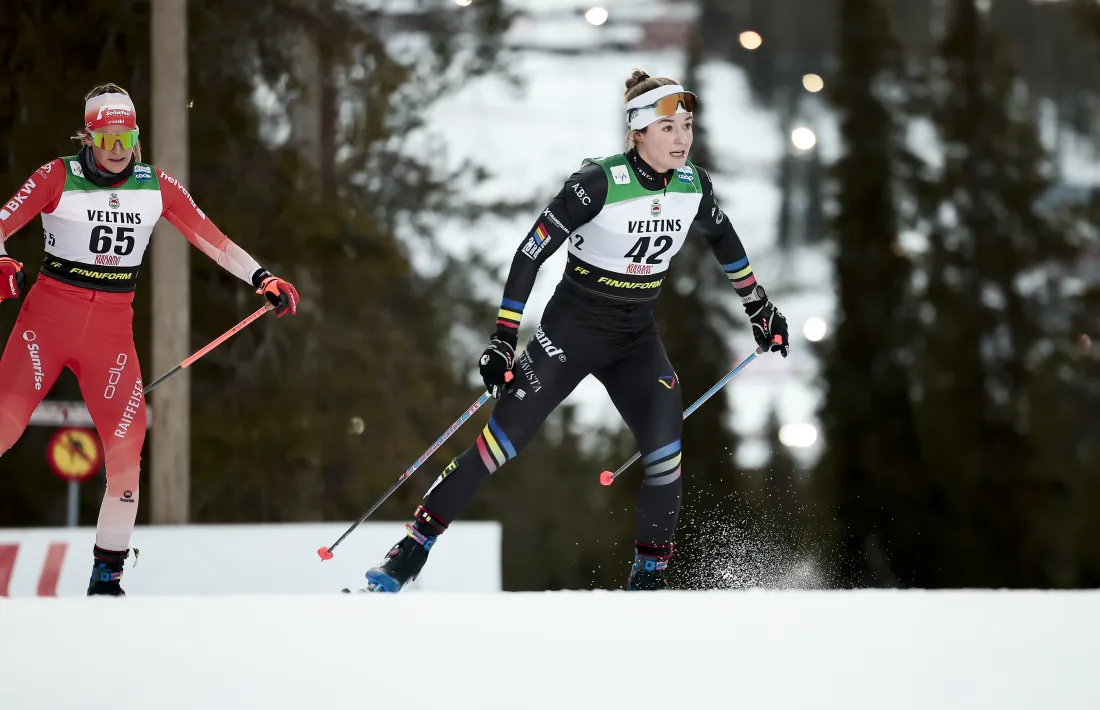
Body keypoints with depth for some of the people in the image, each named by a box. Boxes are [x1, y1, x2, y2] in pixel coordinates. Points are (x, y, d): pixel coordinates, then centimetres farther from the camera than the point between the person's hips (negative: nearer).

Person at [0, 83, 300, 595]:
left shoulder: (157, 187, 5)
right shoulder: (59, 178, -4)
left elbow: (212, 240, 6)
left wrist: (261, 279, -4)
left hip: (112, 327, 3)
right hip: (50, 315, -3)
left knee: (125, 445, -5)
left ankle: (107, 572, 7)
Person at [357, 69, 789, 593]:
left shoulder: (693, 185, -5)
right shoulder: (599, 183, -21)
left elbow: (724, 240, 17)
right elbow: (531, 253, -17)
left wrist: (759, 306, 26)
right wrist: (503, 339, -18)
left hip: (636, 338, 4)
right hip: (572, 327, -4)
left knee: (666, 448, -16)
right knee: (502, 440, -6)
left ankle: (649, 577, -4)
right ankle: (412, 547, 3)